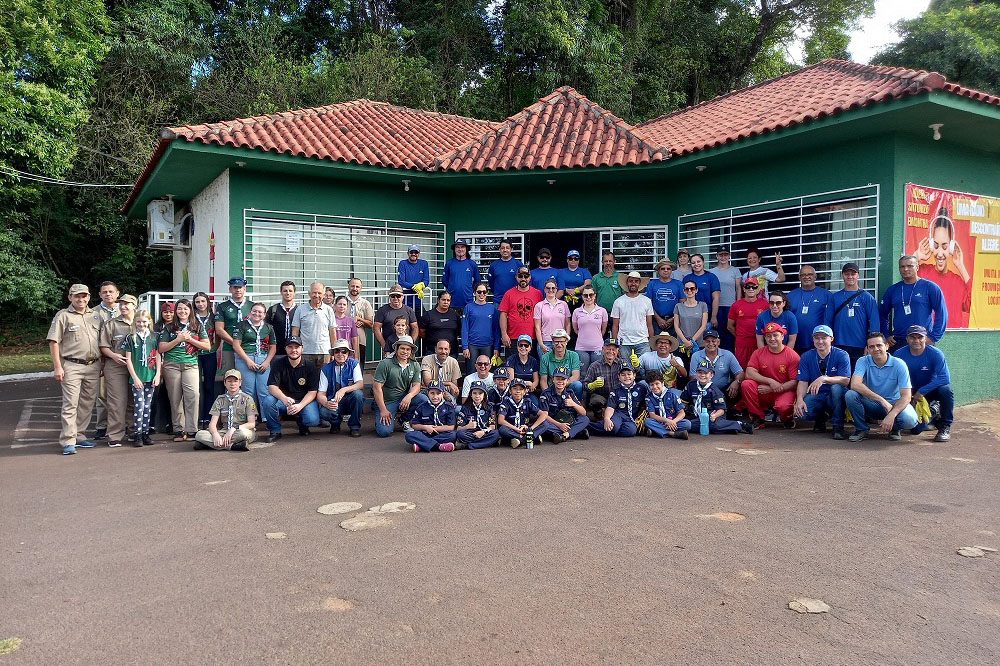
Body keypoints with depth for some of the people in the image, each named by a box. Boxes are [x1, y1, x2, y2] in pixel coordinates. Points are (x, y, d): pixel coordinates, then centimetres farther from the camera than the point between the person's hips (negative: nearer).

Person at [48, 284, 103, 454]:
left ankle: (79, 436, 20)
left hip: (93, 366, 5)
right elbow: (53, 342, -4)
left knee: (87, 404, 9)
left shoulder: (95, 316, 13)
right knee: (70, 404, -8)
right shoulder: (63, 316, -1)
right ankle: (68, 441, -6)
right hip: (71, 366, -5)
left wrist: (101, 365, 11)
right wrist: (57, 367, -11)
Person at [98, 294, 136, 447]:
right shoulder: (111, 324, 7)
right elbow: (103, 346, 4)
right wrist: (113, 355, -13)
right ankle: (115, 436, -2)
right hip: (115, 367, -2)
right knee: (117, 402, -6)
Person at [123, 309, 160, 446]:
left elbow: (158, 356, 9)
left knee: (147, 406, 8)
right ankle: (137, 435, 2)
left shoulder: (154, 336, 7)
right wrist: (135, 377, -7)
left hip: (151, 377, 3)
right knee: (139, 406, -5)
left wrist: (158, 374, 2)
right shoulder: (130, 338, 1)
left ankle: (145, 432, 15)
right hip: (137, 377, -3)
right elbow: (128, 359, -1)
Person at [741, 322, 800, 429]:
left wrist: (771, 389, -18)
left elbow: (795, 382, -10)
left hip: (784, 392, -3)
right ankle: (758, 419, -7)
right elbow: (749, 373, -9)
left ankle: (787, 420, 6)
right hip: (763, 394, 3)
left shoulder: (792, 356, -7)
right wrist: (770, 381, -22)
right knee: (746, 384, -23)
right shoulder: (758, 353, 2)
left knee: (783, 406, -36)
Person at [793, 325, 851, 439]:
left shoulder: (842, 355, -7)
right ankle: (820, 419, 11)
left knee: (836, 387, -36)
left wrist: (824, 379, -34)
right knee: (800, 411, -28)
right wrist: (799, 399, -22)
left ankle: (838, 426, -18)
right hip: (815, 396, 2)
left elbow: (846, 380, -19)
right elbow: (803, 382, -3)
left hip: (835, 396, -2)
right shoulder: (806, 357, 2)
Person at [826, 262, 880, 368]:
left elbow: (874, 323, -2)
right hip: (839, 347, 2)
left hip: (860, 348, -2)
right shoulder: (835, 297, 10)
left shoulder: (867, 297, 3)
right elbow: (828, 321, 9)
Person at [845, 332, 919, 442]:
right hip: (870, 404, 1)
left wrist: (891, 415, -35)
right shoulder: (863, 361, -11)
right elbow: (855, 384, -28)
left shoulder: (899, 364, -13)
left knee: (910, 420, -32)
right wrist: (882, 400, -34)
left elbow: (906, 396, -19)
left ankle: (894, 429, 7)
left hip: (894, 404, -1)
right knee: (850, 395, -29)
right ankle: (862, 429, -5)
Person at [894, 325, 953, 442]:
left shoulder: (935, 353, -19)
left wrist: (922, 391, -32)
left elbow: (944, 378, -27)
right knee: (916, 430, -10)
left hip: (932, 389, -2)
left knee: (946, 390, -37)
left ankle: (945, 427, -17)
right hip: (912, 392, 2)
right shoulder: (899, 354, -13)